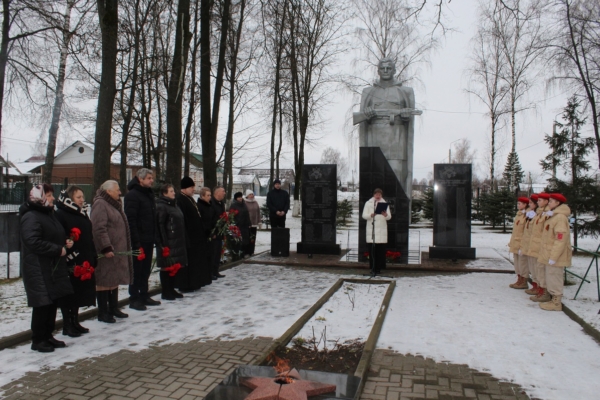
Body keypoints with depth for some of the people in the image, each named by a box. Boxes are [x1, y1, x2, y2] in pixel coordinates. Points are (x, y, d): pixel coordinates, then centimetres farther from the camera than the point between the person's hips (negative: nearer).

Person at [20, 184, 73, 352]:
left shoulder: (49, 214, 17)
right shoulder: (31, 217, -13)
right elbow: (33, 242, -24)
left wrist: (65, 242, 8)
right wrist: (58, 249, -19)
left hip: (54, 267, 9)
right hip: (39, 270, -9)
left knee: (52, 303, 12)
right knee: (42, 304, -3)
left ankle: (47, 336, 23)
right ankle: (38, 340, 10)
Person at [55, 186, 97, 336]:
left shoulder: (83, 214, 15)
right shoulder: (61, 215, -11)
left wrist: (93, 259, 14)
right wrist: (69, 260, -22)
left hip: (84, 262, 8)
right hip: (69, 264, -8)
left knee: (79, 294, 15)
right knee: (68, 295, 2)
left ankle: (75, 322, 25)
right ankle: (67, 325, 12)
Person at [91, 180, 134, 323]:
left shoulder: (114, 204, 18)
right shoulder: (100, 204, -13)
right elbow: (99, 229, -21)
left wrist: (126, 248, 23)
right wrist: (106, 248, -25)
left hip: (118, 250, 10)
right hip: (106, 252, -10)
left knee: (115, 279, 15)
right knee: (104, 281, -2)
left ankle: (113, 308, 25)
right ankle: (103, 312, 6)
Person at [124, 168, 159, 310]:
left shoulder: (149, 194, 15)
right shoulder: (133, 195, -11)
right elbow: (130, 220, -18)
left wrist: (154, 237, 12)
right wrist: (136, 242, -22)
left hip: (149, 239, 8)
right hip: (138, 241, -8)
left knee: (146, 269, 14)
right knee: (137, 270, 0)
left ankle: (144, 295, 24)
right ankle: (134, 298, 9)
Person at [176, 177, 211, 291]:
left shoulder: (190, 199, 16)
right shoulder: (180, 200, -15)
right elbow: (181, 220, -22)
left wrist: (203, 232, 18)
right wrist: (186, 237, -25)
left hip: (196, 236, 10)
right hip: (188, 237, -10)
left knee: (195, 260, 15)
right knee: (187, 261, -4)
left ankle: (193, 283, 25)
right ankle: (184, 285, 5)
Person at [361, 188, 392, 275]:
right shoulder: (368, 203, 9)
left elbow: (389, 217, 3)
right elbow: (364, 215, 0)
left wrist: (385, 215, -20)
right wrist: (371, 215, -20)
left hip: (381, 229, 1)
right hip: (371, 229, -1)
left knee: (381, 249, -2)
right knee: (372, 249, -3)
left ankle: (379, 267, 4)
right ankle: (373, 267, 3)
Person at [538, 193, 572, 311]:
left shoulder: (560, 217, -18)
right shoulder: (552, 216, 13)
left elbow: (561, 240, -23)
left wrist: (553, 257, -23)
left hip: (555, 256, -10)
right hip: (549, 254, 10)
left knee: (554, 278, -2)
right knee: (551, 278, 16)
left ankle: (556, 303, 6)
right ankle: (554, 299, 25)